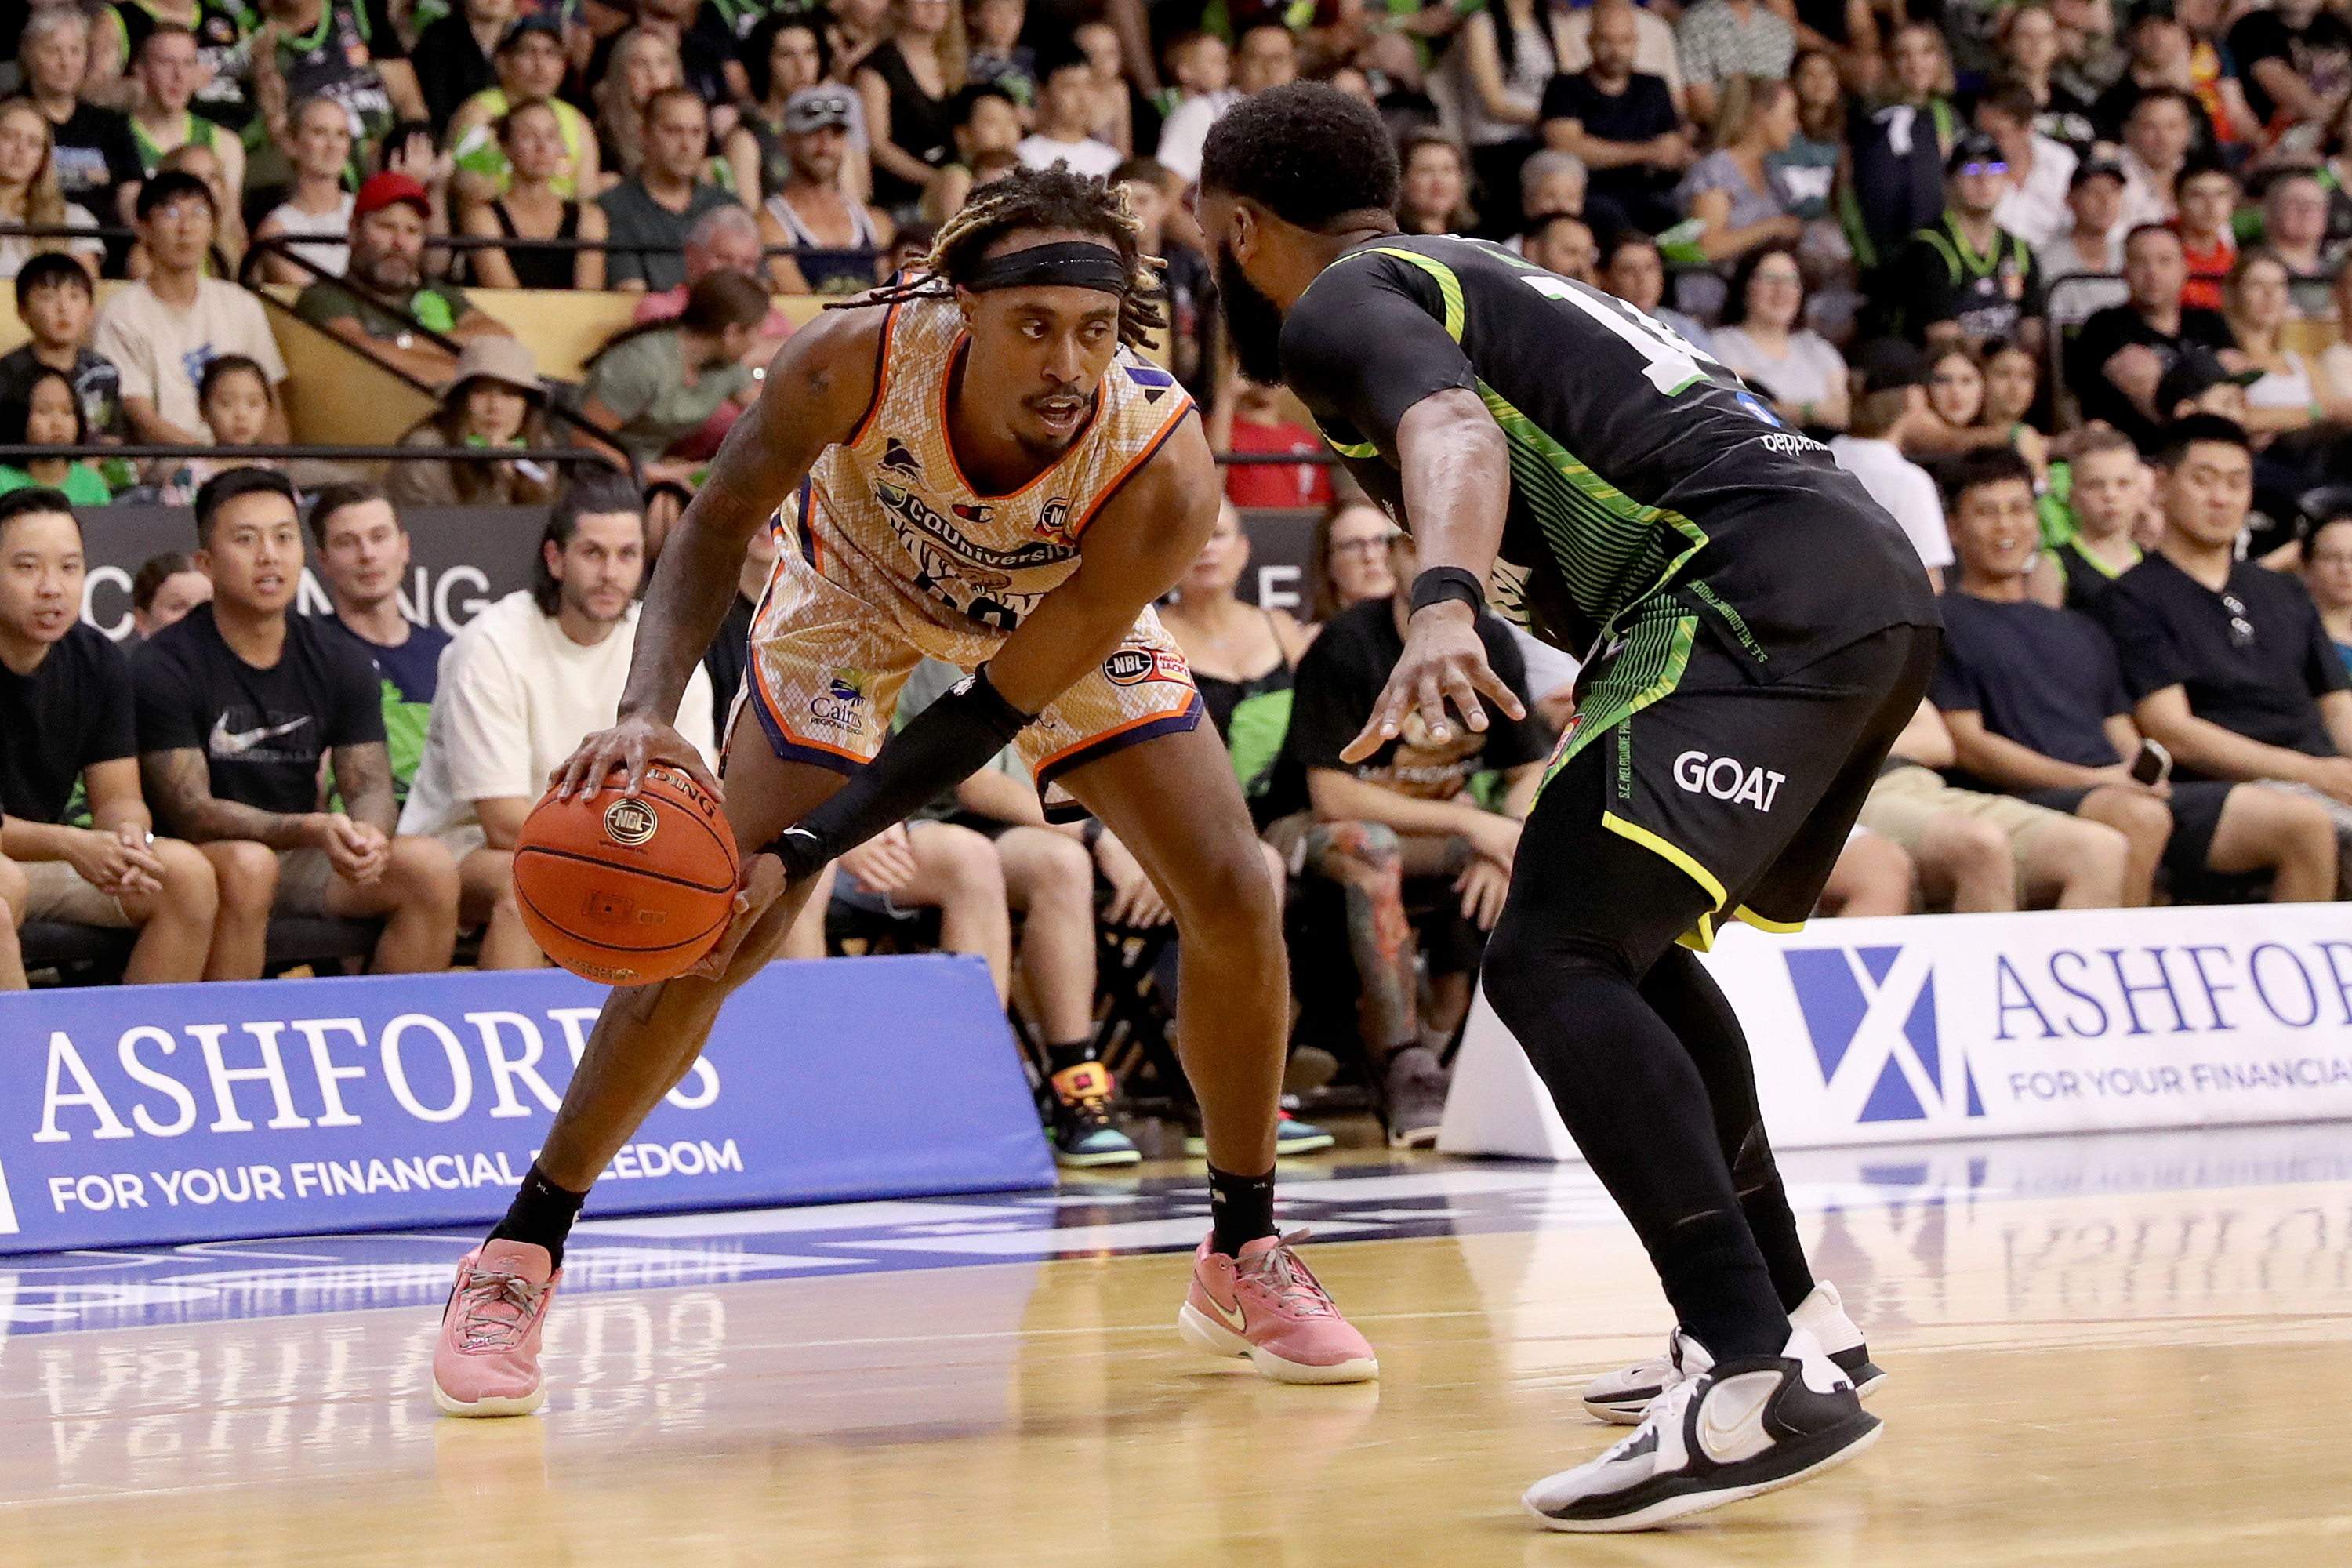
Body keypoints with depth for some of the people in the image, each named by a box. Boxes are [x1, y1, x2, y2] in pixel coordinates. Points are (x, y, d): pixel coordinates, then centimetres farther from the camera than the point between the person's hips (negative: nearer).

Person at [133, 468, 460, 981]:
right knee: (247, 864, -37)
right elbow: (190, 812, -18)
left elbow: (371, 788, 2)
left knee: (431, 867, -17)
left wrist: (366, 836, -25)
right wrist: (315, 830, -32)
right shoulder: (164, 666, -10)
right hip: (201, 862, -5)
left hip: (299, 863, 5)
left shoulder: (339, 665, 7)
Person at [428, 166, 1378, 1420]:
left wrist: (805, 851, -38)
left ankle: (1243, 1257, 12)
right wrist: (650, 707, -43)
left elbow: (999, 707, -32)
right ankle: (518, 1252, 4)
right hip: (858, 588, -1)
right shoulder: (857, 362, -39)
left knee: (1234, 900, -9)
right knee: (708, 927, -10)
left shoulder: (1161, 473, -38)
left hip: (1067, 615, 1)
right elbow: (720, 521, -24)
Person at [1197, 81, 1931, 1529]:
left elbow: (1451, 425, -19)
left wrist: (1445, 606, -38)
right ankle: (1790, 1316, 32)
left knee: (1554, 962, -18)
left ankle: (1762, 1377, -32)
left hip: (1761, 593, -10)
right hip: (1881, 584, 10)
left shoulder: (1340, 302, 2)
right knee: (1630, 937, 27)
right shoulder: (1485, 274, 31)